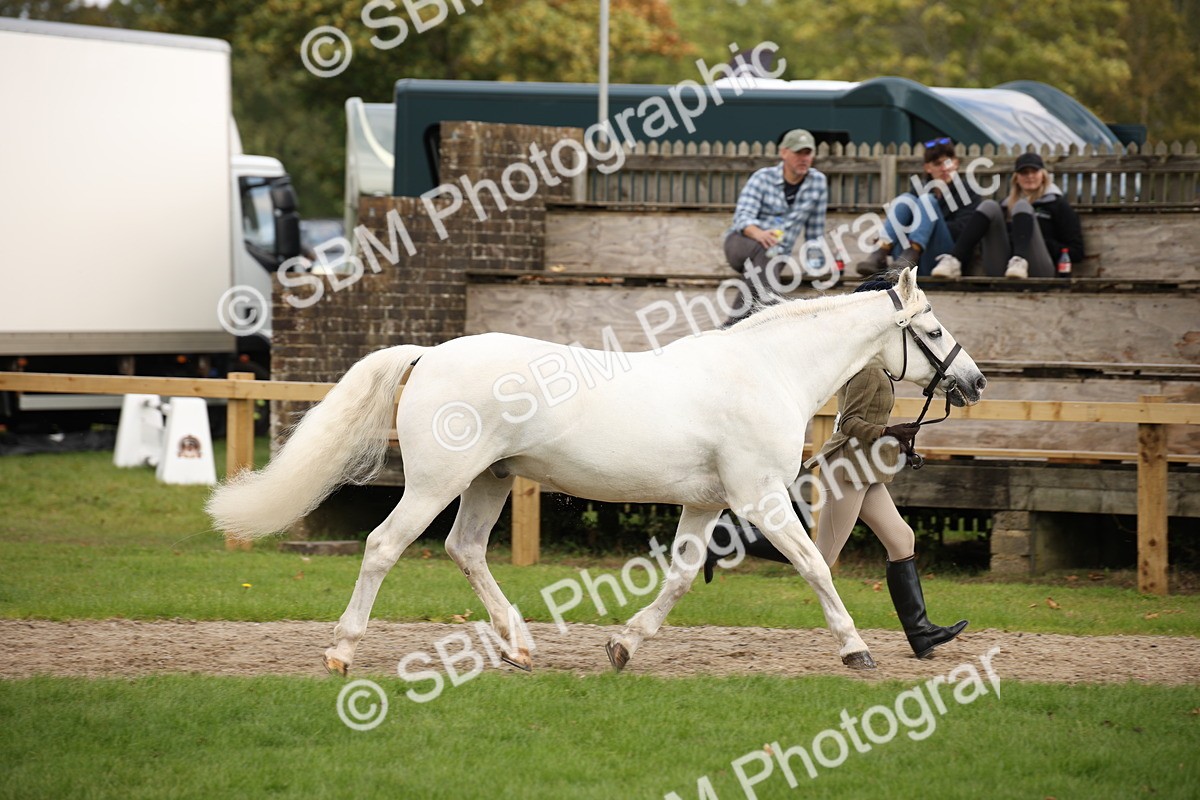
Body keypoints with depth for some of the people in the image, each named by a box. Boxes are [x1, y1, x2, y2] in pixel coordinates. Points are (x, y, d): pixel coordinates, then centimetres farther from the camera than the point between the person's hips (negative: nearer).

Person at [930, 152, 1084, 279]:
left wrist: (1045, 242, -6)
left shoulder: (1056, 204, 17)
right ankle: (953, 261, -33)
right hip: (1001, 272, 4)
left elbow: (1076, 252, 9)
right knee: (990, 206, -10)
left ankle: (1020, 262, -47)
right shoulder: (1008, 204, 30)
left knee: (1022, 206, -17)